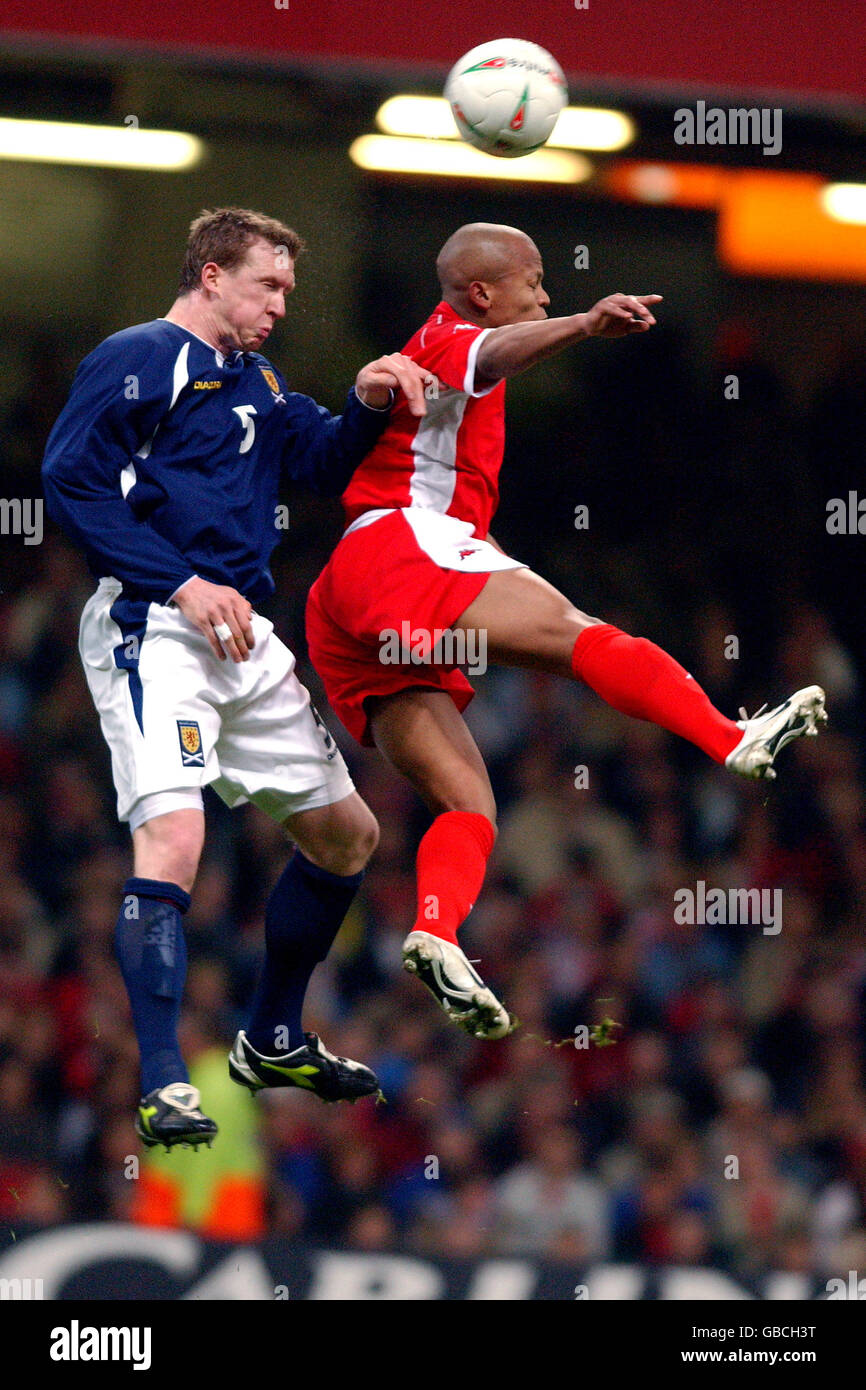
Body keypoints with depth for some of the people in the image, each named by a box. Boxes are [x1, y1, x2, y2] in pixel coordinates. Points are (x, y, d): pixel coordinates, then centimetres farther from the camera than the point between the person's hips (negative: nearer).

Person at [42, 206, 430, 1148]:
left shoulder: (256, 381, 21)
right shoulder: (139, 359, -6)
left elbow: (322, 463, 23)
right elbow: (72, 479, -15)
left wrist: (366, 405, 1)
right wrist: (180, 583, -20)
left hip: (240, 636, 9)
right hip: (152, 629, -9)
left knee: (346, 834, 15)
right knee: (172, 837, -24)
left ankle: (272, 1041, 30)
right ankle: (163, 1085, -24)